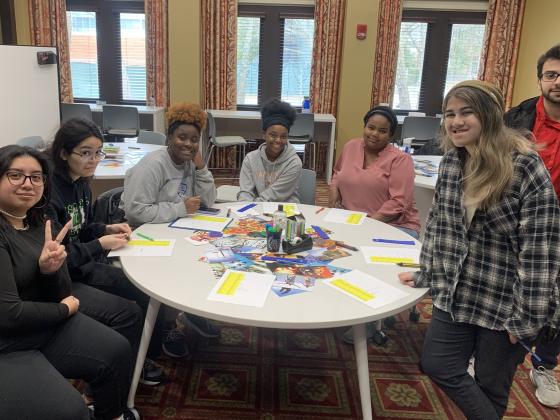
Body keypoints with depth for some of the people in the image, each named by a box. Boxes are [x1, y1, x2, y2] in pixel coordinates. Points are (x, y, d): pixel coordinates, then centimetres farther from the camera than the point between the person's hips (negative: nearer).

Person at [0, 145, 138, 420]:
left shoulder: (38, 224, 4)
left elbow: (62, 294, 4)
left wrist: (49, 270, -19)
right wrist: (64, 310, -7)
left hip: (44, 325, 8)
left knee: (117, 351, 2)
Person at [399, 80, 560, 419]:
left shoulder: (526, 167, -19)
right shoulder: (451, 161, 1)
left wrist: (527, 316, -18)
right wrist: (427, 273, 10)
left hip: (507, 299, -6)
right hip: (458, 291, 6)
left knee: (491, 384, 10)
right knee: (438, 365, 11)